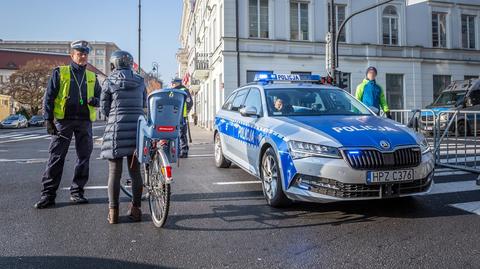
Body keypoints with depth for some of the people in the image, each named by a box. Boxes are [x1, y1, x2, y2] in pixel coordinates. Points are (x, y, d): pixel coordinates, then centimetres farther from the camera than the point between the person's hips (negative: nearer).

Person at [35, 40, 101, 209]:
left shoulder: (92, 77, 15)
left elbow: (100, 96, 19)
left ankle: (77, 192, 15)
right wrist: (48, 119, -6)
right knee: (56, 157, -4)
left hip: (85, 121, 3)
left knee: (84, 157, 4)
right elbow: (49, 96, 3)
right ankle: (48, 194, 3)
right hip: (63, 120, -3)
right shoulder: (60, 73, 6)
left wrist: (95, 101, -6)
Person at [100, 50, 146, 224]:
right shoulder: (140, 81, 6)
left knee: (114, 172, 5)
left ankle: (113, 212, 8)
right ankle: (135, 209, 16)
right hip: (137, 129, 3)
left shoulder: (109, 82, -1)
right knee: (135, 171, 10)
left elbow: (104, 108, 3)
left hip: (116, 129, -3)